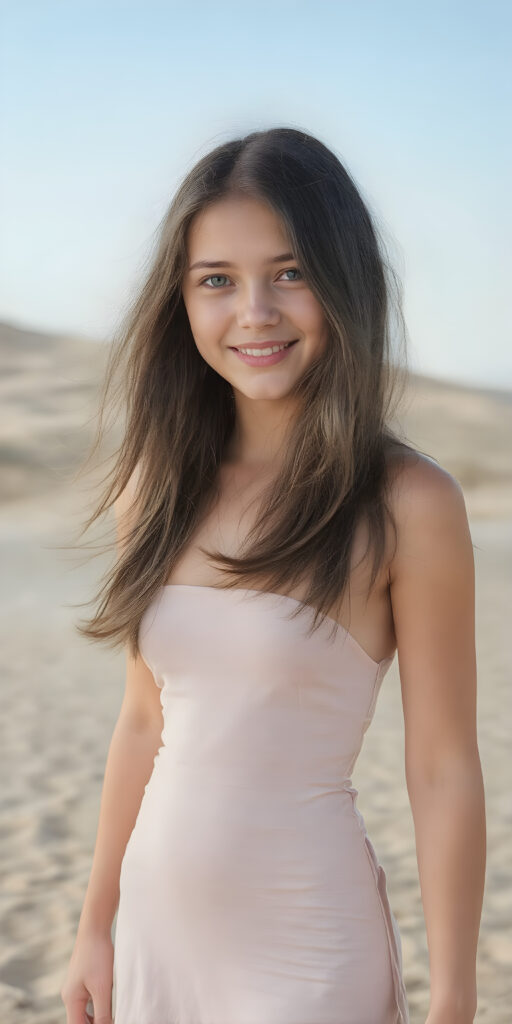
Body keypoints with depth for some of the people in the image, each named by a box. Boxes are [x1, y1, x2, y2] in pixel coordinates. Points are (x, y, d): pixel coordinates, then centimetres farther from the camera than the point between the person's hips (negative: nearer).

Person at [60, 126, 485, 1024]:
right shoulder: (159, 491, 1)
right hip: (157, 936, 5)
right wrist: (96, 927, 12)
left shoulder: (406, 504, -14)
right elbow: (144, 724, 7)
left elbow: (444, 773, -12)